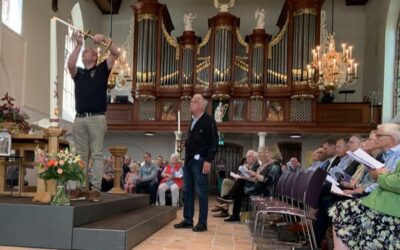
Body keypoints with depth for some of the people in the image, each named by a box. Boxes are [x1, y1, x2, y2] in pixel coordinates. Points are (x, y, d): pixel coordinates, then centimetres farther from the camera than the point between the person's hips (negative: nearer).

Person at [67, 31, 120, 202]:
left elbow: (116, 53, 1)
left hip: (97, 118, -4)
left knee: (97, 154, -5)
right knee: (81, 155, 5)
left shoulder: (102, 70, 12)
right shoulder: (78, 73, 19)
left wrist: (104, 40, -11)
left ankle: (96, 189, -7)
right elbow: (70, 64, -3)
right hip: (80, 119, 4)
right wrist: (78, 44, -6)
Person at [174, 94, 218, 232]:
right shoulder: (193, 120, 16)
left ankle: (202, 223, 6)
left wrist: (208, 161, -19)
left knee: (201, 193, -2)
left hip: (200, 161, -8)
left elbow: (214, 142, -14)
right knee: (187, 191, 11)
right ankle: (188, 220, 20)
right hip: (189, 160, 8)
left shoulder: (208, 121, -9)